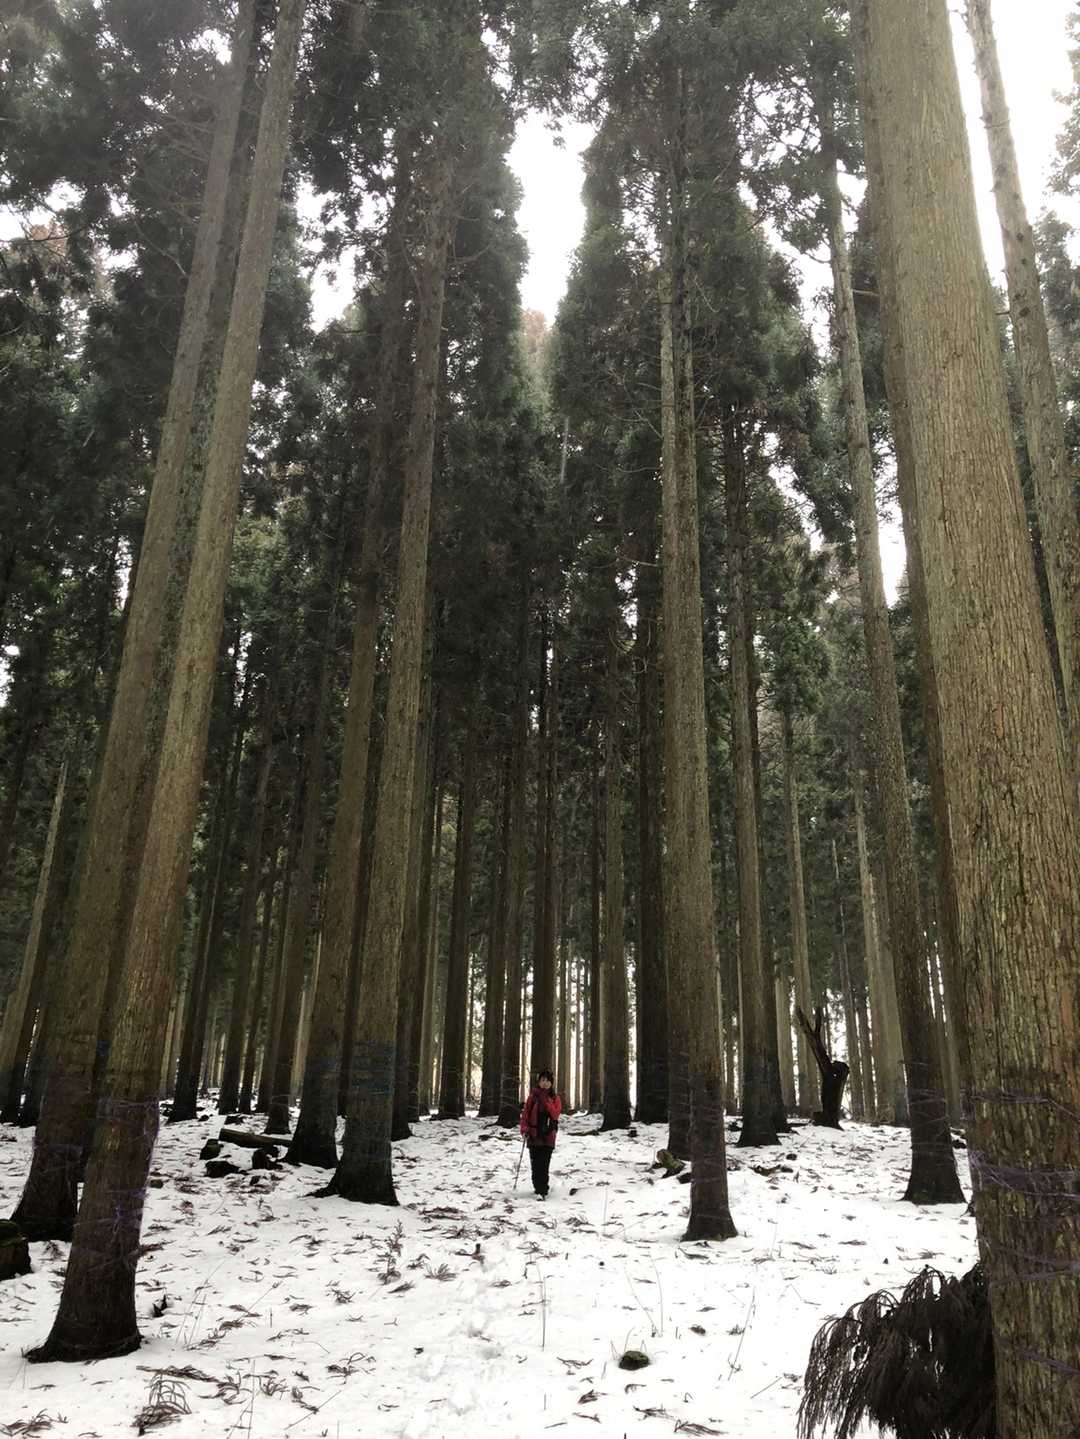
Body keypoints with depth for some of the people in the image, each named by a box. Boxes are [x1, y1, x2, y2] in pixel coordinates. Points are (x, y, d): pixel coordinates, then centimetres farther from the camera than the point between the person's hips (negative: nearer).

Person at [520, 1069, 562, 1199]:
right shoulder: (533, 1096, 6)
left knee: (544, 1164, -11)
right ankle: (538, 1188, 18)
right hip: (534, 1135, 1)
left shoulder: (555, 1098, 6)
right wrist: (524, 1129, -9)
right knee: (535, 1164, 2)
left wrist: (546, 1100, -15)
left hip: (548, 1136, -1)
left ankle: (542, 1190, -9)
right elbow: (525, 1113, 3)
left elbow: (555, 1114, -9)